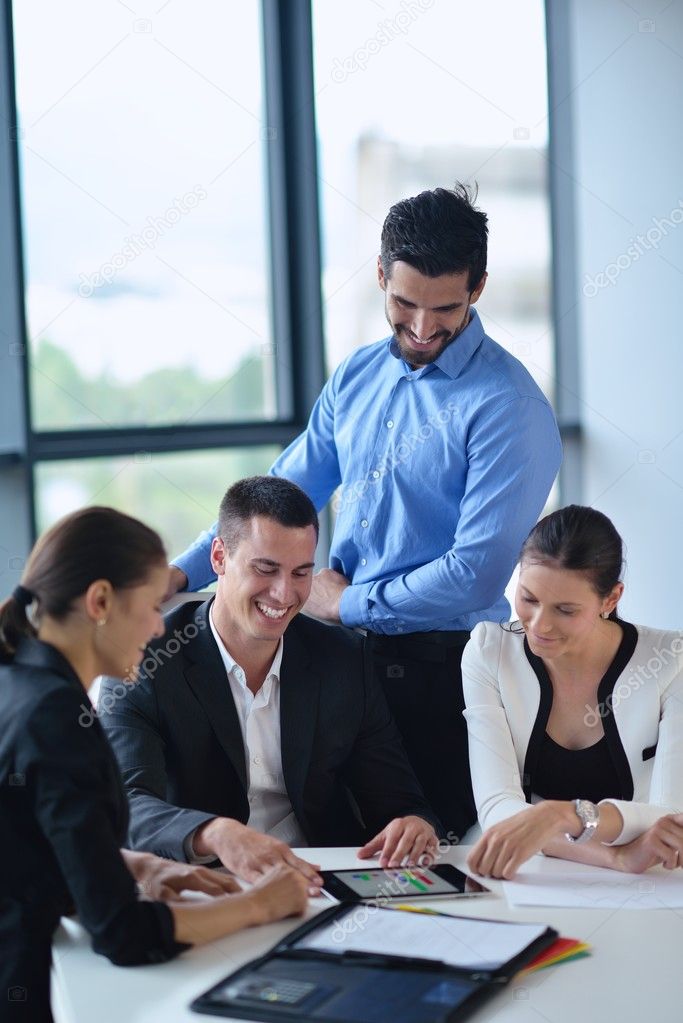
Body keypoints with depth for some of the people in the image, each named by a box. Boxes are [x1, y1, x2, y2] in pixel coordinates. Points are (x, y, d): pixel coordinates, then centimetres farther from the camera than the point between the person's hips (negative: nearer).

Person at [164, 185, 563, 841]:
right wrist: (182, 573, 0)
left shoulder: (507, 406, -14)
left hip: (441, 670, -6)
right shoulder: (356, 378, 8)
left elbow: (475, 575, -19)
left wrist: (344, 603, -9)